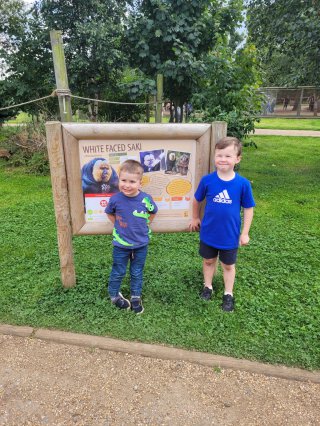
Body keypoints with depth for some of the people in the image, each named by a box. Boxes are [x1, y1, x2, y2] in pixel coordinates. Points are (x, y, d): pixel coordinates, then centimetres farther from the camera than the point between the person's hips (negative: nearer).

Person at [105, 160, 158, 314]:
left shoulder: (146, 199, -17)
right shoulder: (115, 199, -18)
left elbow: (153, 212, 5)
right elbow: (109, 213, 5)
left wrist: (144, 225, 2)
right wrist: (119, 226, -1)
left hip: (141, 244, 1)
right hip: (121, 244, -1)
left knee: (137, 273, 17)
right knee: (118, 272, 16)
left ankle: (136, 297, 36)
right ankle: (114, 295, 38)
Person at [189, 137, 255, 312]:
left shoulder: (243, 183, -16)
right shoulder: (207, 180, -14)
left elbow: (248, 208, -5)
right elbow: (197, 200, 4)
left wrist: (245, 233, -4)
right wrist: (195, 218, 14)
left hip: (230, 235, -1)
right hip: (208, 233, 1)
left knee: (228, 265, 18)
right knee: (208, 261, 21)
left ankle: (228, 294, 37)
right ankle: (208, 286, 44)